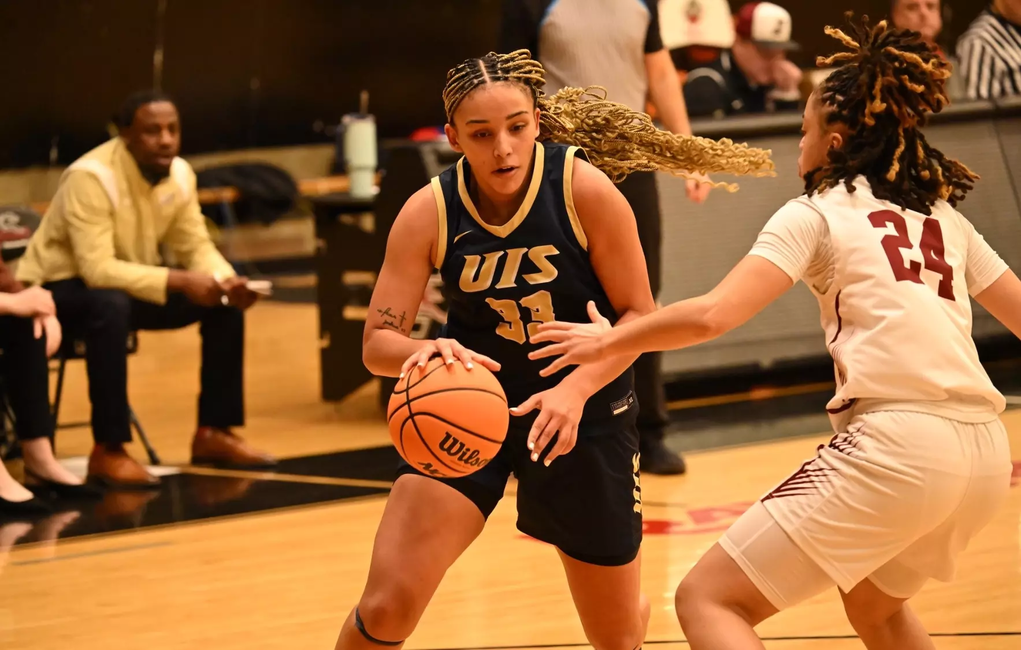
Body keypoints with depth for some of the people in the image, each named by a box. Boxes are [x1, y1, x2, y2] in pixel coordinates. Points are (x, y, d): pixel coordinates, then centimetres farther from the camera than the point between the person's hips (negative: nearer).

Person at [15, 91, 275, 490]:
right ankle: (108, 451, -33)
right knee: (111, 306, -41)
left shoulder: (180, 174, -7)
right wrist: (177, 281, -40)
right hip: (61, 287, -7)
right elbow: (97, 269, -36)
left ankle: (213, 433, 1)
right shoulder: (91, 178, -30)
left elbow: (196, 247, 1)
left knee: (227, 303, -8)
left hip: (132, 283, 8)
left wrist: (227, 281, -22)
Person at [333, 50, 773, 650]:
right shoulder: (429, 213, -16)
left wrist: (577, 388, -31)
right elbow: (377, 343, -16)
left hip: (585, 412, 0)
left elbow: (638, 315, -13)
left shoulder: (585, 189, -20)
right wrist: (426, 351, -40)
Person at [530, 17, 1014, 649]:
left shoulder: (816, 214, 5)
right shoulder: (944, 217, 20)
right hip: (986, 452, 7)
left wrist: (610, 340, 9)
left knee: (708, 599, -3)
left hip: (895, 444, -7)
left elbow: (710, 316, -6)